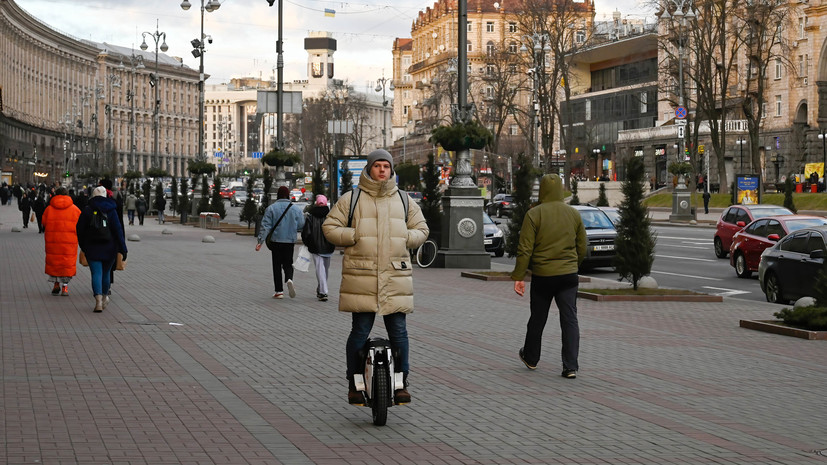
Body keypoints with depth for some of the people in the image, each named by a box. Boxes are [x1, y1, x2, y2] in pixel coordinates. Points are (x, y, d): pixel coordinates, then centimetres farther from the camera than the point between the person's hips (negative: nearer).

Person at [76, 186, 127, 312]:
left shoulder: (87, 210, -2)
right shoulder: (111, 210, -3)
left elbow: (80, 230, 2)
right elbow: (118, 230, -7)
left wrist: (83, 246, 16)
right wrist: (122, 248, -6)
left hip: (92, 248, -1)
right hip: (109, 248, 1)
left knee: (96, 273, -5)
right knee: (106, 272, 18)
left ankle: (98, 300, -21)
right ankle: (105, 296, 36)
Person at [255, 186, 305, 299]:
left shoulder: (271, 208, -5)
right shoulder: (295, 209, -1)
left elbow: (266, 226, -9)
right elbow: (301, 225, 1)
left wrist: (260, 241, -9)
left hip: (276, 241, -1)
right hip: (290, 241, 1)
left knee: (277, 265, 7)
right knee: (288, 263, 11)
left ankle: (279, 291, 5)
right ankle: (289, 279, -20)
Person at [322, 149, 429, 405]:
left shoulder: (403, 201, 15)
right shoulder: (351, 199, 7)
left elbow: (421, 230, 21)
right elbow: (330, 227, 7)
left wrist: (405, 239, 0)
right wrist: (355, 236, -8)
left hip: (396, 277, 2)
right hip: (361, 276, -2)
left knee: (398, 331, 1)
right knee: (360, 331, -1)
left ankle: (401, 382, 11)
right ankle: (354, 383, 10)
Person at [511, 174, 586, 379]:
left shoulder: (534, 214, -9)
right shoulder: (574, 214, 3)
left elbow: (525, 250, -12)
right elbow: (582, 248, 10)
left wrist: (518, 277, -7)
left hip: (542, 276, -2)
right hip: (568, 276, 2)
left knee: (537, 319, 14)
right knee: (570, 320, 2)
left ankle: (531, 358, 32)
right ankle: (570, 366, -5)